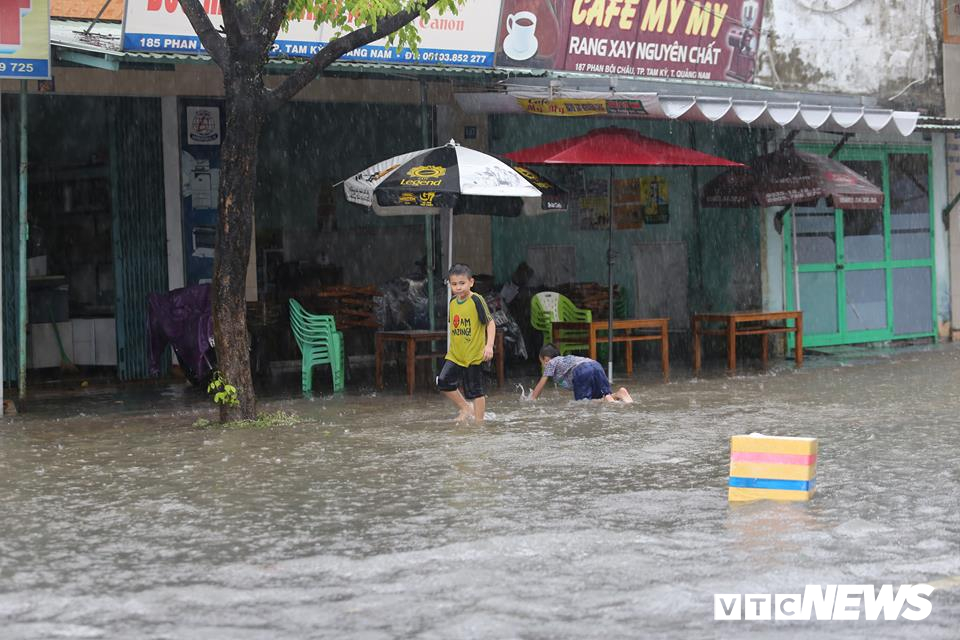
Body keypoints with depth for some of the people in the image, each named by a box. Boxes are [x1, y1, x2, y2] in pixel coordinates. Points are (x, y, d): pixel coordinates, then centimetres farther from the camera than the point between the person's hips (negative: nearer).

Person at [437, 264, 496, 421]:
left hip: (474, 355, -6)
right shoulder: (453, 303, 6)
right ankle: (465, 408, 13)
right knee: (443, 382, -5)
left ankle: (479, 420, 14)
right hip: (455, 354, 6)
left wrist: (489, 345, -22)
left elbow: (490, 323, -12)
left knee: (474, 391, 1)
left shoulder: (477, 300, -13)